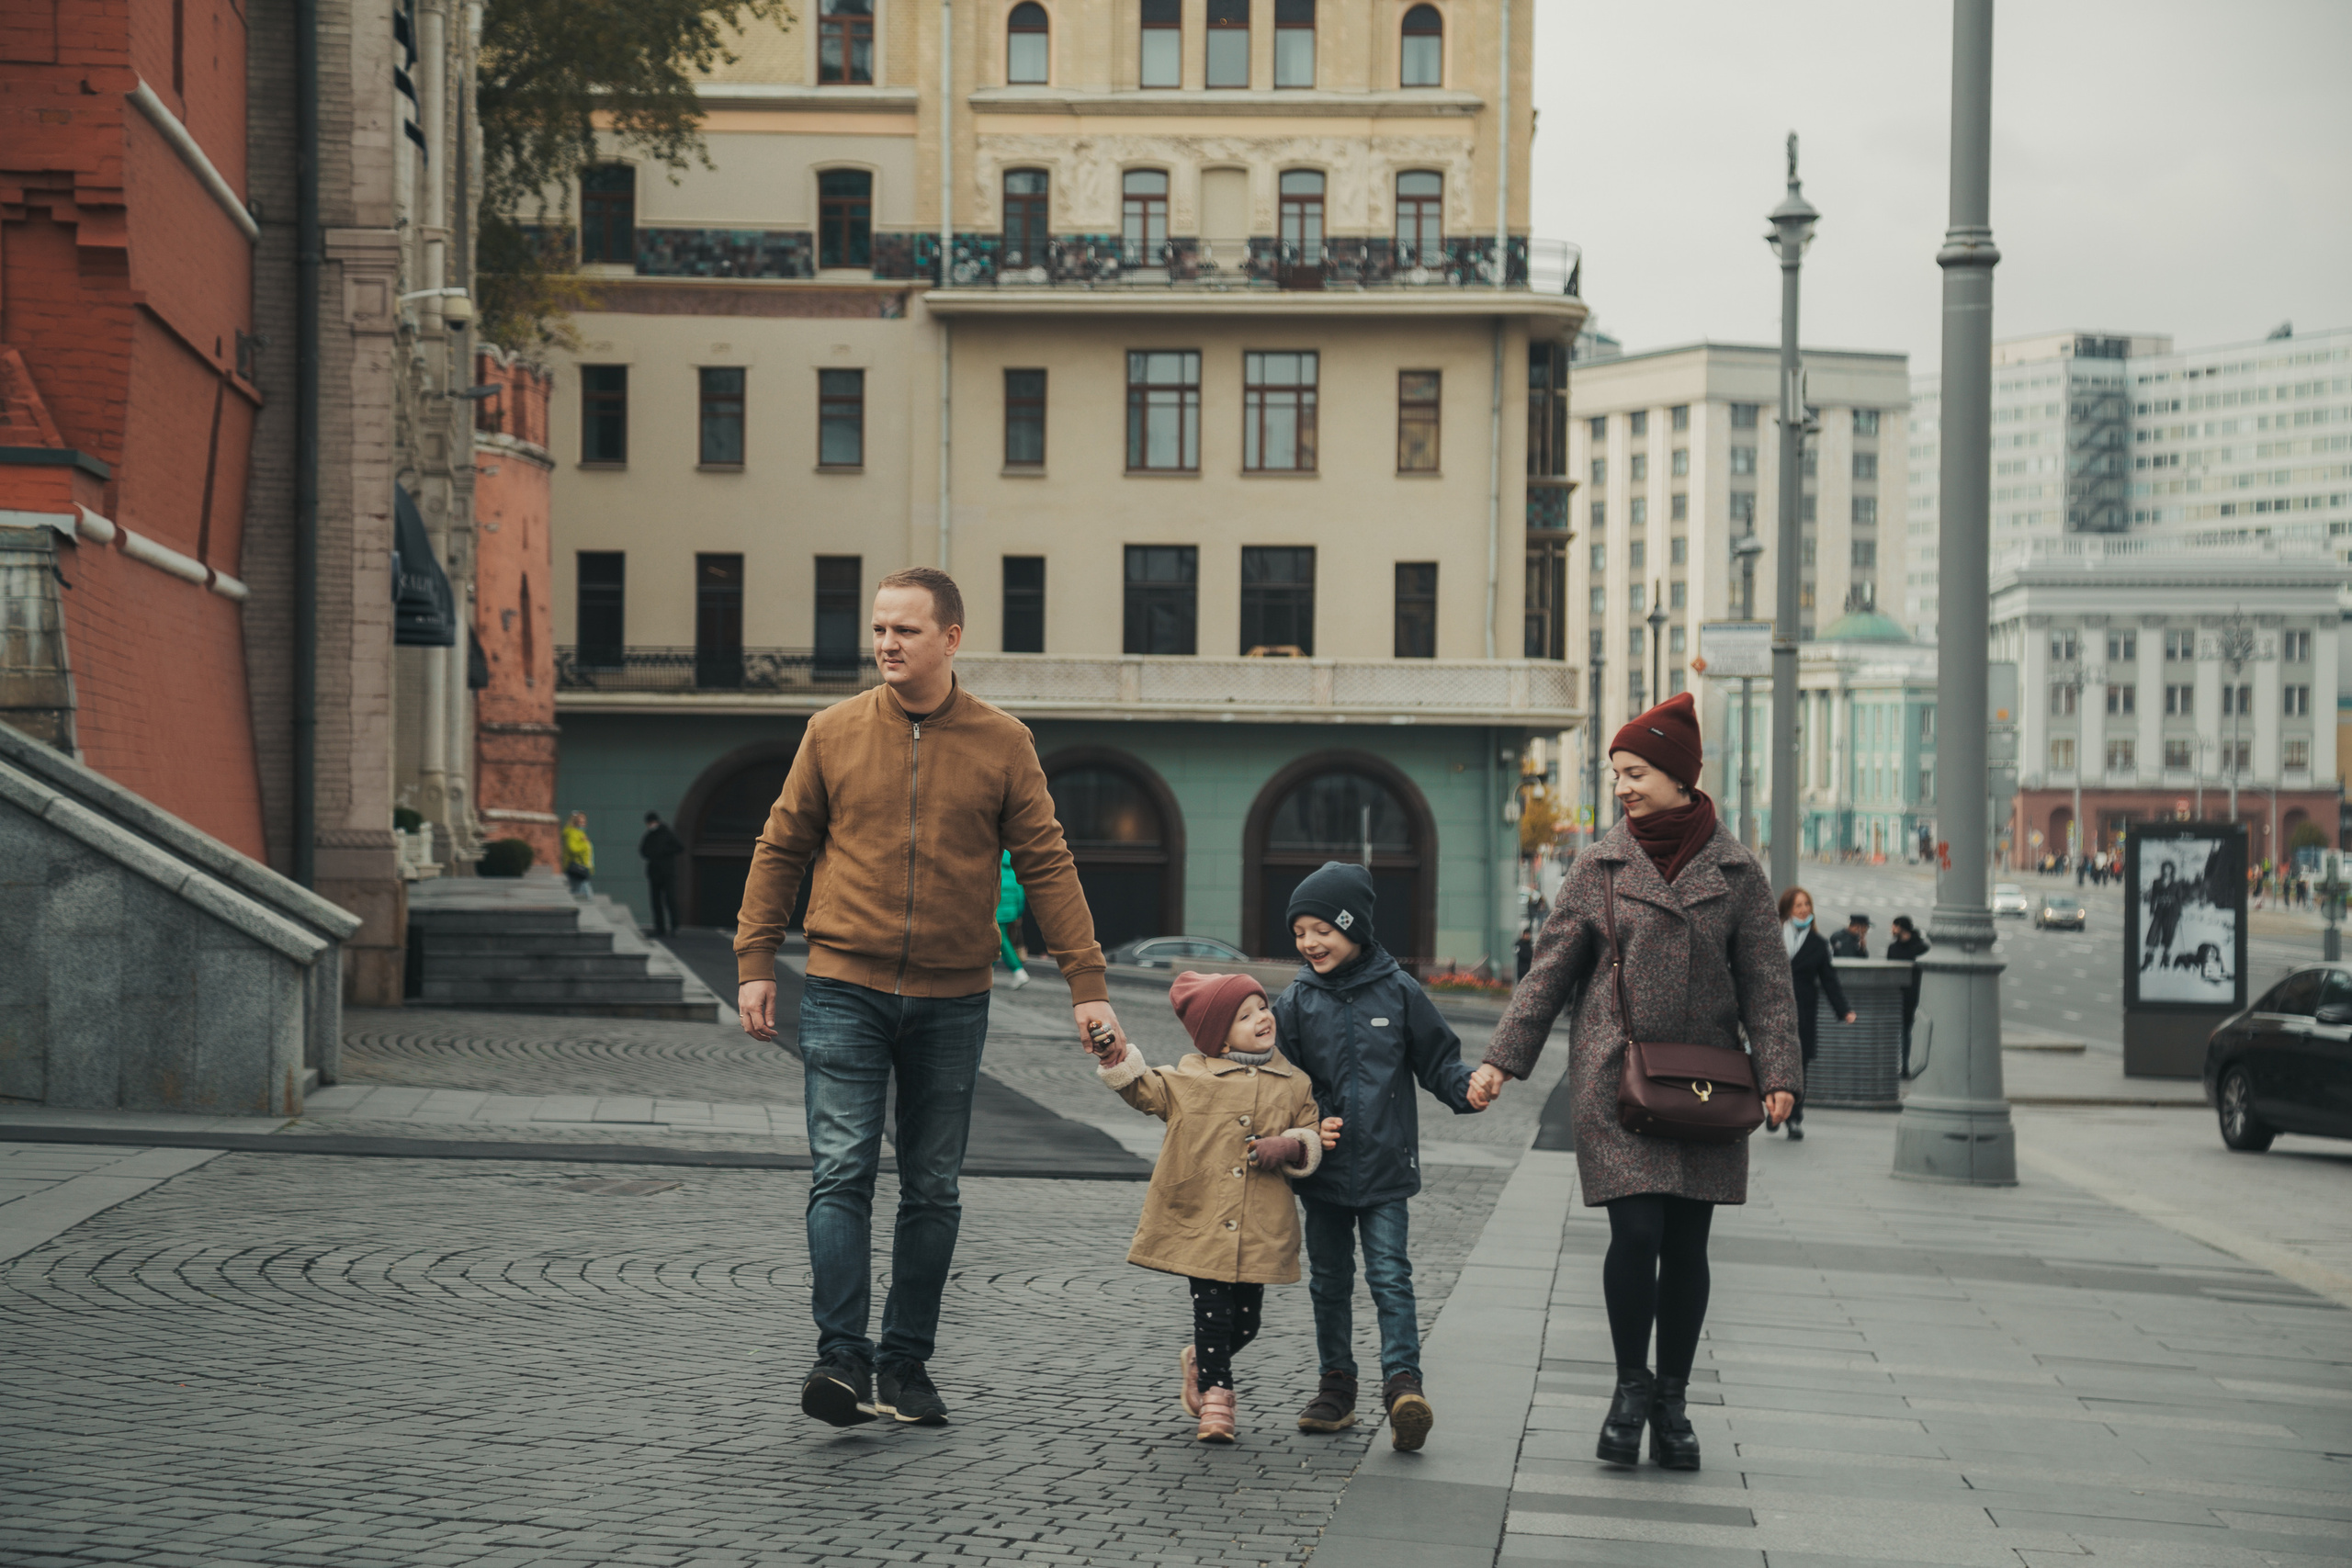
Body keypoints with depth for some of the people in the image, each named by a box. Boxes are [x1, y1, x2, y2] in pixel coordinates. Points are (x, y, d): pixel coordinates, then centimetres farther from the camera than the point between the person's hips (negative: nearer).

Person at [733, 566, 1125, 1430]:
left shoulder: (1003, 743, 1)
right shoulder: (834, 732, 2)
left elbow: (1046, 865, 3)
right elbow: (780, 849, 8)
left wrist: (1087, 986, -3)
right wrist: (754, 963, 2)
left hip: (951, 1001, 1)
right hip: (843, 991, -1)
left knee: (932, 1191, 6)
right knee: (842, 1173, -10)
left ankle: (905, 1365, 15)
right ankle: (841, 1357, -11)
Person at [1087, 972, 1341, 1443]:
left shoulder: (1293, 1085, 7)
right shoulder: (1191, 1078, 2)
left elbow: (1310, 1136, 12)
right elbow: (1145, 1091, 8)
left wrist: (1288, 1148, -10)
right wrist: (1115, 1058, -7)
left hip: (1260, 1231, 2)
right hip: (1200, 1223, -2)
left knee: (1245, 1320, 8)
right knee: (1211, 1311, -5)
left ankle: (1199, 1363, 36)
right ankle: (1215, 1395, 10)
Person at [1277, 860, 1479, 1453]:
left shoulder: (1398, 992, -2)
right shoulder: (1296, 1001, 2)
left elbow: (1437, 1060, 6)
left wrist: (1465, 1088, -14)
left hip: (1385, 1165, -3)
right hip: (1321, 1166, 3)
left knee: (1389, 1274, -9)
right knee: (1329, 1278, 12)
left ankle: (1403, 1382, -13)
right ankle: (1337, 1386, 22)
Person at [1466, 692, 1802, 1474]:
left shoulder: (1735, 871, 4)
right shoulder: (1600, 867, 4)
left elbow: (1765, 980, 5)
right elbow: (1551, 969, 6)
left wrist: (1777, 1072, -6)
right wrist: (1502, 1058, 0)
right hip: (1615, 1079, -1)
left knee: (1687, 1244, 4)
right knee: (1636, 1234, -11)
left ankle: (1671, 1402, 17)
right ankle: (1631, 1385, 9)